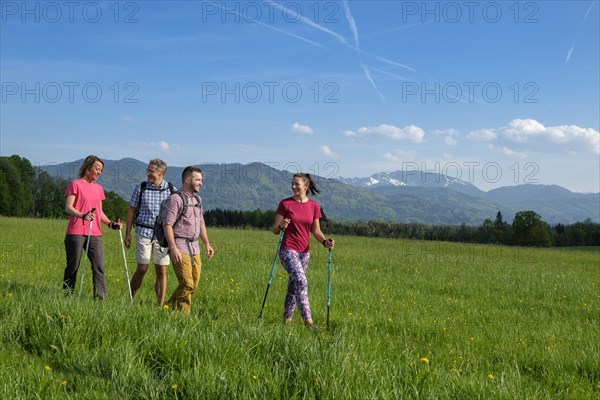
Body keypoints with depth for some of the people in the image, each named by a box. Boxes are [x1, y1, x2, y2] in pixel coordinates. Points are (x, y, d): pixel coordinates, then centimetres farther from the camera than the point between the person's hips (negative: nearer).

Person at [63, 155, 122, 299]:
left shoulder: (98, 188, 17)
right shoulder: (75, 184, 0)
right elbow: (68, 207, -9)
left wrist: (110, 223, 4)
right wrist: (82, 215, -27)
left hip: (95, 234, 5)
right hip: (76, 233, -5)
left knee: (99, 266, -5)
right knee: (73, 266, 2)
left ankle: (101, 298, -6)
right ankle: (67, 296, 13)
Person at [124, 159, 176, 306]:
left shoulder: (171, 190, 4)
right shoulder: (140, 188, 3)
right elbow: (131, 211, 8)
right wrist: (128, 233, 3)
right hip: (144, 232, -1)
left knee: (161, 270, 2)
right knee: (142, 269, -4)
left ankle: (160, 305, 10)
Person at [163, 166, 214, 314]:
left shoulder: (197, 199, 17)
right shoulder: (175, 199, -9)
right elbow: (167, 224, -15)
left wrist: (207, 243, 19)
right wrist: (173, 248, -23)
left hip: (194, 247, 8)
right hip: (180, 247, -8)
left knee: (193, 284, 8)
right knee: (187, 284, -12)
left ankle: (170, 308, 21)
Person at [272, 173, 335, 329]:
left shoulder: (314, 206, 5)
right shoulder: (285, 204, -4)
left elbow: (316, 231, 9)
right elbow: (275, 230, -2)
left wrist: (325, 242, -10)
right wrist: (281, 226, -25)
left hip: (304, 252, 4)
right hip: (288, 250, -4)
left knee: (293, 286, 12)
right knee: (301, 281, -21)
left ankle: (287, 319, 26)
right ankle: (308, 321, -22)